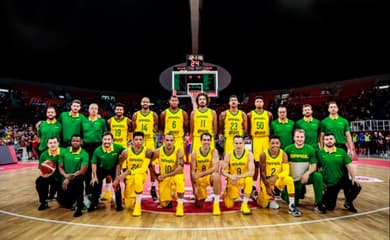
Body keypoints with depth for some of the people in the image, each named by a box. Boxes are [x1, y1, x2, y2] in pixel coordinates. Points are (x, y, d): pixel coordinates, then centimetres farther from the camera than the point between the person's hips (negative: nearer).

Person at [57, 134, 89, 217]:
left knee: (78, 180, -40)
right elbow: (60, 167, 2)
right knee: (65, 204, 2)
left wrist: (70, 177, -21)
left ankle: (79, 206, -20)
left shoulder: (84, 154, -12)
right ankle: (73, 197, 40)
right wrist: (66, 175, -16)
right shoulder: (64, 152, -1)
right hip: (65, 179, 4)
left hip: (77, 178, -4)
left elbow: (82, 171, -16)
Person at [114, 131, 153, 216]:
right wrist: (117, 178, -4)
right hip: (129, 176, 2)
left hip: (141, 174, -2)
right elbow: (119, 165, 1)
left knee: (137, 177, -40)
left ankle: (138, 205, -20)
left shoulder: (147, 152, -19)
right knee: (129, 206, 4)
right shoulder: (126, 152, -13)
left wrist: (128, 172, -31)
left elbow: (143, 169, -25)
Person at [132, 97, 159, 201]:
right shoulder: (136, 115, 6)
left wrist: (154, 140, -6)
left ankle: (153, 188, 10)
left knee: (151, 165, 1)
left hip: (150, 141, -1)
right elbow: (133, 129, 8)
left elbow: (155, 130, 4)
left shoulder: (154, 115, 3)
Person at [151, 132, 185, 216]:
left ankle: (180, 205, -19)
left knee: (179, 178, -38)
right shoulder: (158, 151, -12)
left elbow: (179, 169, -28)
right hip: (163, 179, 3)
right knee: (163, 204, 4)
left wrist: (164, 175, -27)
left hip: (176, 176, -3)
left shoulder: (178, 152, -20)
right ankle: (170, 199, 41)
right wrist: (157, 176, 3)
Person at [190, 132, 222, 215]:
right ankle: (201, 197, 40)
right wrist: (194, 187, -13)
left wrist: (200, 174, -29)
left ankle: (216, 203, -23)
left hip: (210, 177, -1)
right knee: (198, 205, 4)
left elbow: (215, 168, -25)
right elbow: (192, 171, -9)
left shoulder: (214, 151, -14)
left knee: (216, 176, -37)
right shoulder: (195, 153, -11)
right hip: (199, 180, 2)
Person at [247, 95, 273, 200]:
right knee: (256, 163, 1)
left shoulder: (269, 114, 6)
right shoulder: (250, 114, 3)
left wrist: (270, 138, 3)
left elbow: (272, 127, 11)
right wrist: (251, 137, 0)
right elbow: (247, 128, 9)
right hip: (255, 140, -1)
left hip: (266, 140, 1)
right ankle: (254, 186, 10)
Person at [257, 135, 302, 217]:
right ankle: (269, 200, 28)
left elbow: (286, 171, -17)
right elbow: (262, 172, -12)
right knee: (264, 204, -9)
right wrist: (267, 186, -15)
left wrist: (276, 177, -35)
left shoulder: (283, 154, -11)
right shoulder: (264, 154, -14)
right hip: (267, 180, -1)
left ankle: (292, 206, -22)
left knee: (289, 180, -31)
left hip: (278, 179, 1)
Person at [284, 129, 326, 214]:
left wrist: (307, 173, -25)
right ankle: (300, 192, 34)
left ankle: (318, 204, -20)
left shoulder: (310, 149, -6)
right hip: (293, 179, 0)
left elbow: (314, 166, -7)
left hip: (305, 177, 0)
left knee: (318, 176, -32)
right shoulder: (288, 149, -7)